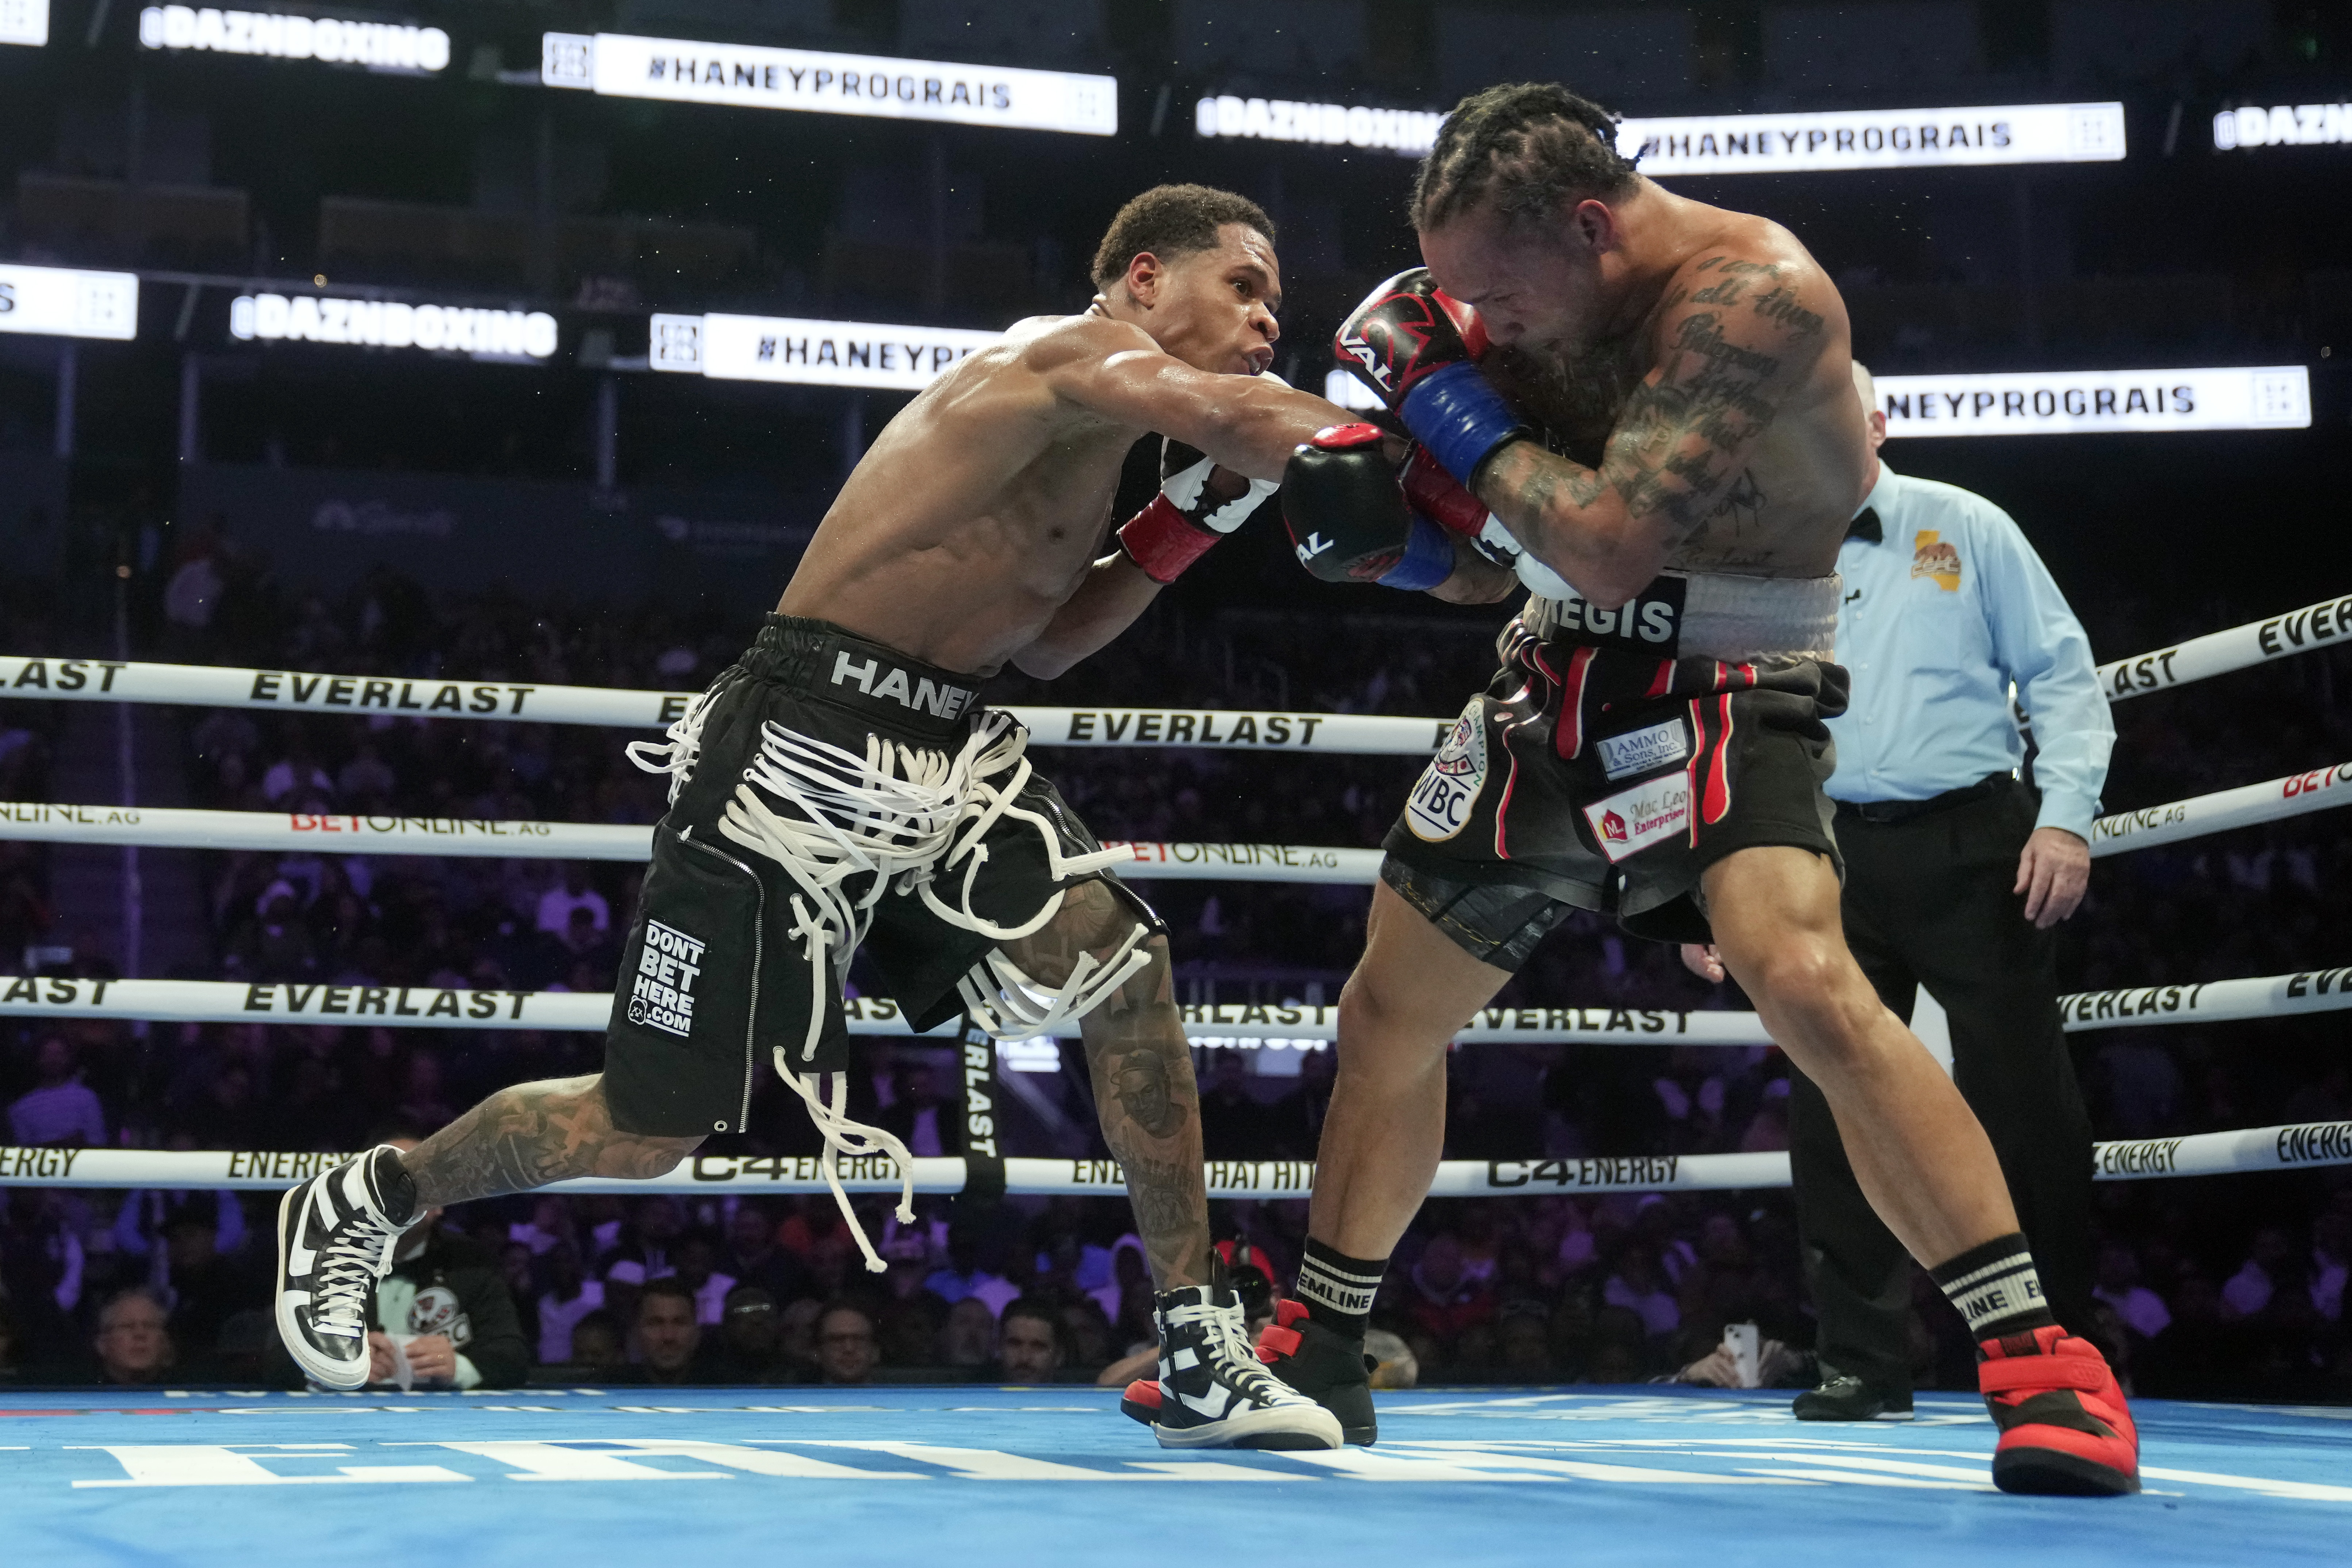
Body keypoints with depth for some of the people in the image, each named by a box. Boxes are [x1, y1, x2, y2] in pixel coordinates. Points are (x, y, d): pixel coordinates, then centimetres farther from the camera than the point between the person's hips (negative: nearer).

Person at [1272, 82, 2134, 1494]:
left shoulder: (1755, 292, -21)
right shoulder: (1539, 306, 3)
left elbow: (1608, 544, -27)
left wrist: (1465, 413, -15)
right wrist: (1385, 515, -8)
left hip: (1721, 689, -7)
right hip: (1554, 688, 8)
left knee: (1802, 976, -32)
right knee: (1388, 1016, 13)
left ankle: (2038, 1354, -23)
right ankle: (1319, 1353, 32)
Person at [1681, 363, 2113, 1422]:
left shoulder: (1966, 530, 7)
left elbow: (2062, 675, 3)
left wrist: (2066, 814, -9)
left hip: (1973, 847, -2)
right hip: (1833, 858, 2)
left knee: (2025, 1105, -2)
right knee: (1833, 1116, 0)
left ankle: (2060, 1350, 10)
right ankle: (1862, 1362, 9)